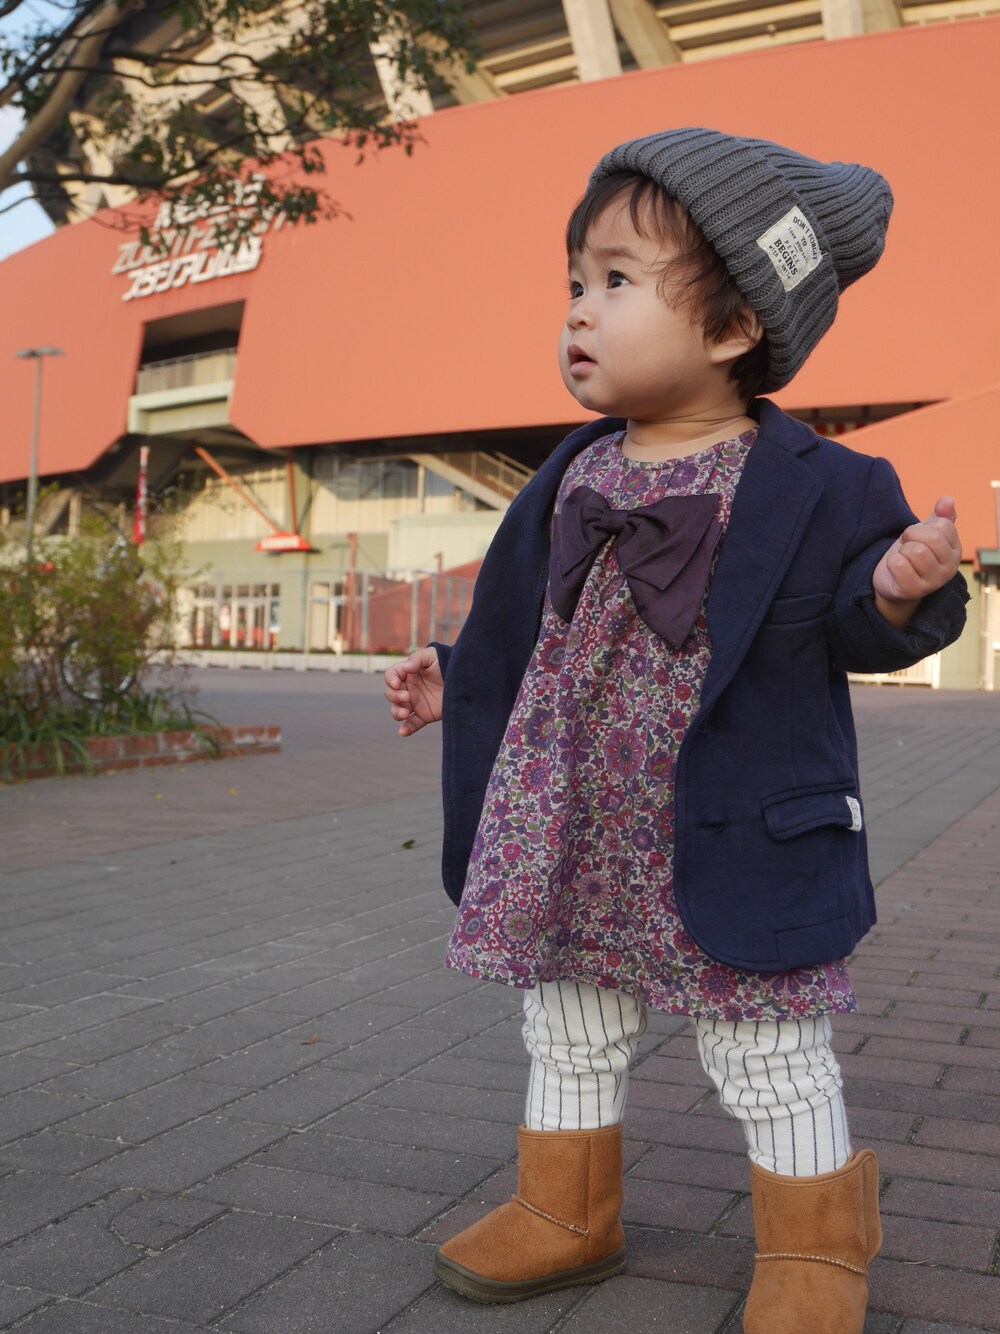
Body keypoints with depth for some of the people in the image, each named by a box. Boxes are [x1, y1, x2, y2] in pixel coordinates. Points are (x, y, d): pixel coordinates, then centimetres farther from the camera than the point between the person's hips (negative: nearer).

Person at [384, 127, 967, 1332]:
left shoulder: (814, 486, -11)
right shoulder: (572, 482, 6)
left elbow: (853, 623, -10)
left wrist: (900, 592, -30)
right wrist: (452, 681, 16)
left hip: (734, 844, -5)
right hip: (569, 840, 6)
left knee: (772, 1062, 9)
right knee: (567, 1040, 19)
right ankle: (567, 1213, 40)